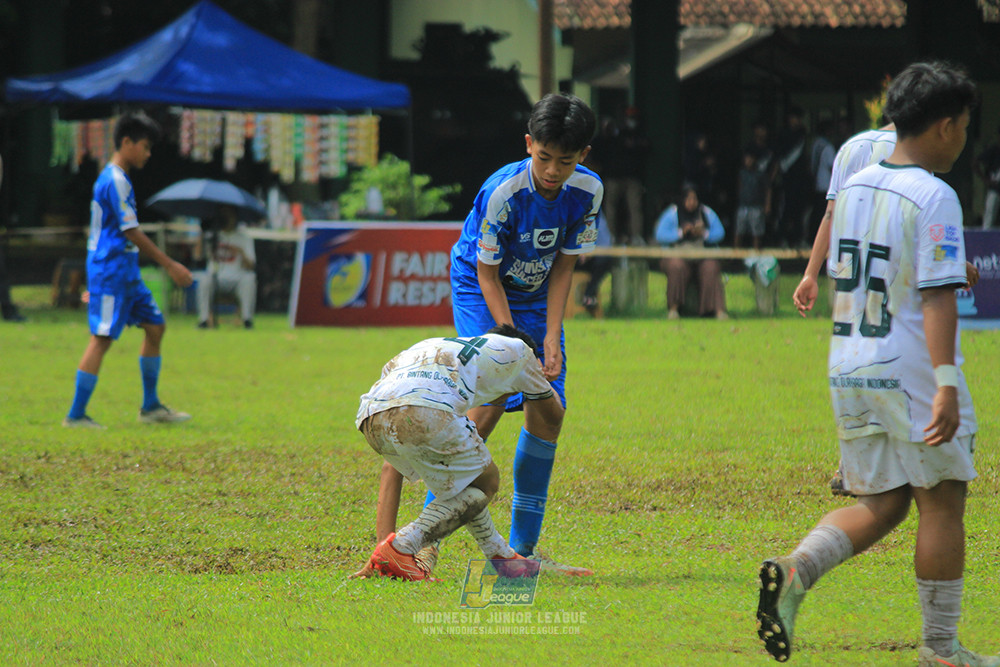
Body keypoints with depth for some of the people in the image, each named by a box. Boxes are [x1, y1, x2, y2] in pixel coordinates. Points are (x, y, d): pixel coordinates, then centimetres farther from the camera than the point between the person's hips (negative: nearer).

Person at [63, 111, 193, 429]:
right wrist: (170, 266, -16)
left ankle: (151, 407, 18)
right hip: (111, 270, -10)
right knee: (102, 338, -10)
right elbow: (131, 232, -18)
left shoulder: (111, 178, 16)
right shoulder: (117, 181, -15)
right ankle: (76, 415, -9)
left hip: (126, 272, 10)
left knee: (155, 326, 12)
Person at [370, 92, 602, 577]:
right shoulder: (502, 192, -30)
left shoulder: (588, 191, -16)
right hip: (480, 288, -5)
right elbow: (488, 274, -21)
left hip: (535, 298, 6)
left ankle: (522, 549, 5)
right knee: (491, 397, -23)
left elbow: (563, 266, -7)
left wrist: (551, 338, -15)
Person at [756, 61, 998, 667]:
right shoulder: (934, 197, -14)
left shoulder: (855, 187, 9)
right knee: (942, 502, 4)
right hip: (912, 369, -7)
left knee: (879, 504, 13)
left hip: (849, 369, 7)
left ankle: (796, 571, -12)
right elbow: (937, 297, -21)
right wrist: (947, 383, -25)